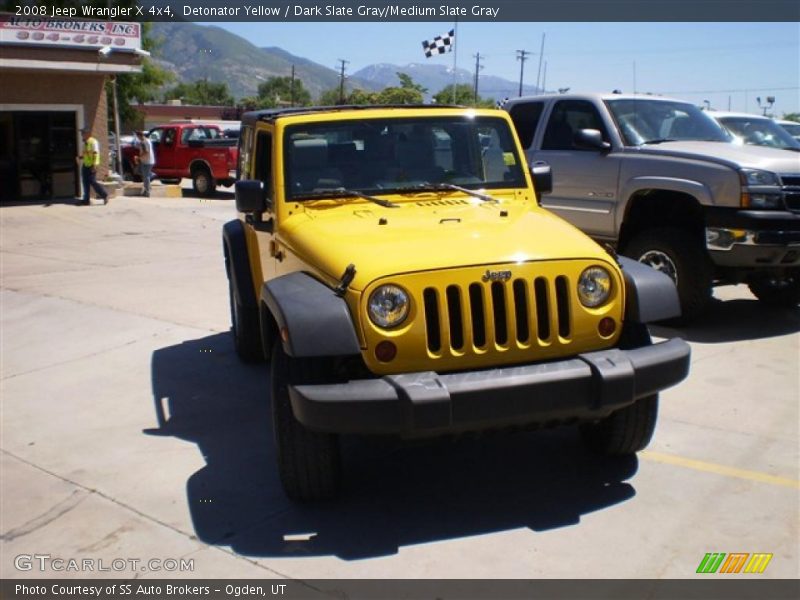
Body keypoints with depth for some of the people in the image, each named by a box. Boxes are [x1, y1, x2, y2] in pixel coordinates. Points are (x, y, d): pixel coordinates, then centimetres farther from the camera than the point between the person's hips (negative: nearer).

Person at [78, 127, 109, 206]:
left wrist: (95, 165, -23)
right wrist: (81, 157, 7)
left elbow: (96, 154, -18)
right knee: (86, 183, 7)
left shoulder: (93, 142, -12)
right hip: (85, 165, 9)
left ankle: (105, 195, 3)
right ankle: (86, 200, 10)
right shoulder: (85, 143, 16)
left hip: (91, 166, -9)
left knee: (93, 182, -10)